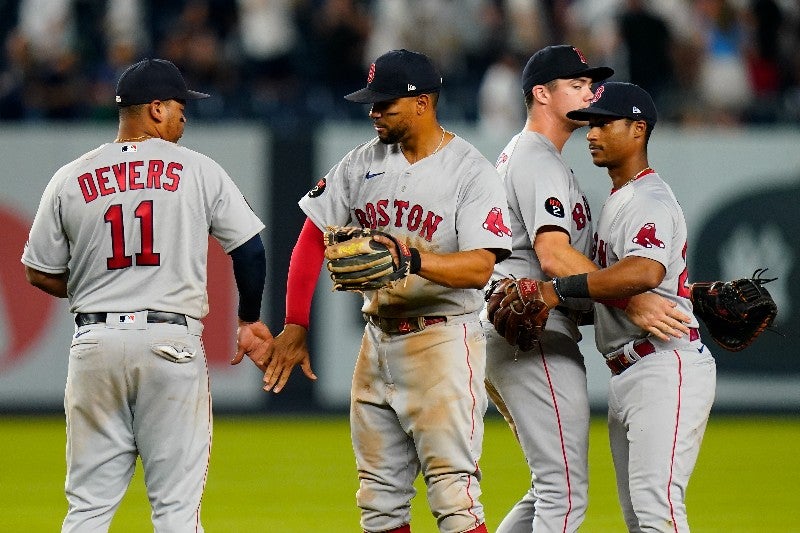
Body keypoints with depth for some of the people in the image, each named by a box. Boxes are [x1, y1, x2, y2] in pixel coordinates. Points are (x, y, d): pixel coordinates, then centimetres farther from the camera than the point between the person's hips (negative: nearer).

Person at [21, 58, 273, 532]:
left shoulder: (71, 179, 5)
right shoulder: (198, 171, 1)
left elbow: (40, 274, 9)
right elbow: (250, 247, 4)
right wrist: (250, 319, 19)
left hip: (96, 342, 2)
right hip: (172, 343, -2)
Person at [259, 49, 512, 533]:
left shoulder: (474, 173, -9)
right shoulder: (365, 162, 8)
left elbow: (479, 268, -20)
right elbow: (313, 238, 12)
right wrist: (295, 325, 5)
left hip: (442, 342, -6)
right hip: (377, 341, 6)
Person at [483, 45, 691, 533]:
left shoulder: (517, 155, 23)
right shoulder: (539, 161, -11)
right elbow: (553, 255, -25)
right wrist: (630, 302, -31)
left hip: (502, 332, 11)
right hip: (535, 336, -11)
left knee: (552, 488, 16)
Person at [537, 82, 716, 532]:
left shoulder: (650, 200, -12)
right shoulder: (618, 201, 21)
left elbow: (645, 273, -32)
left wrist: (560, 290, -28)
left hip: (666, 368, -11)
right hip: (626, 376, 11)